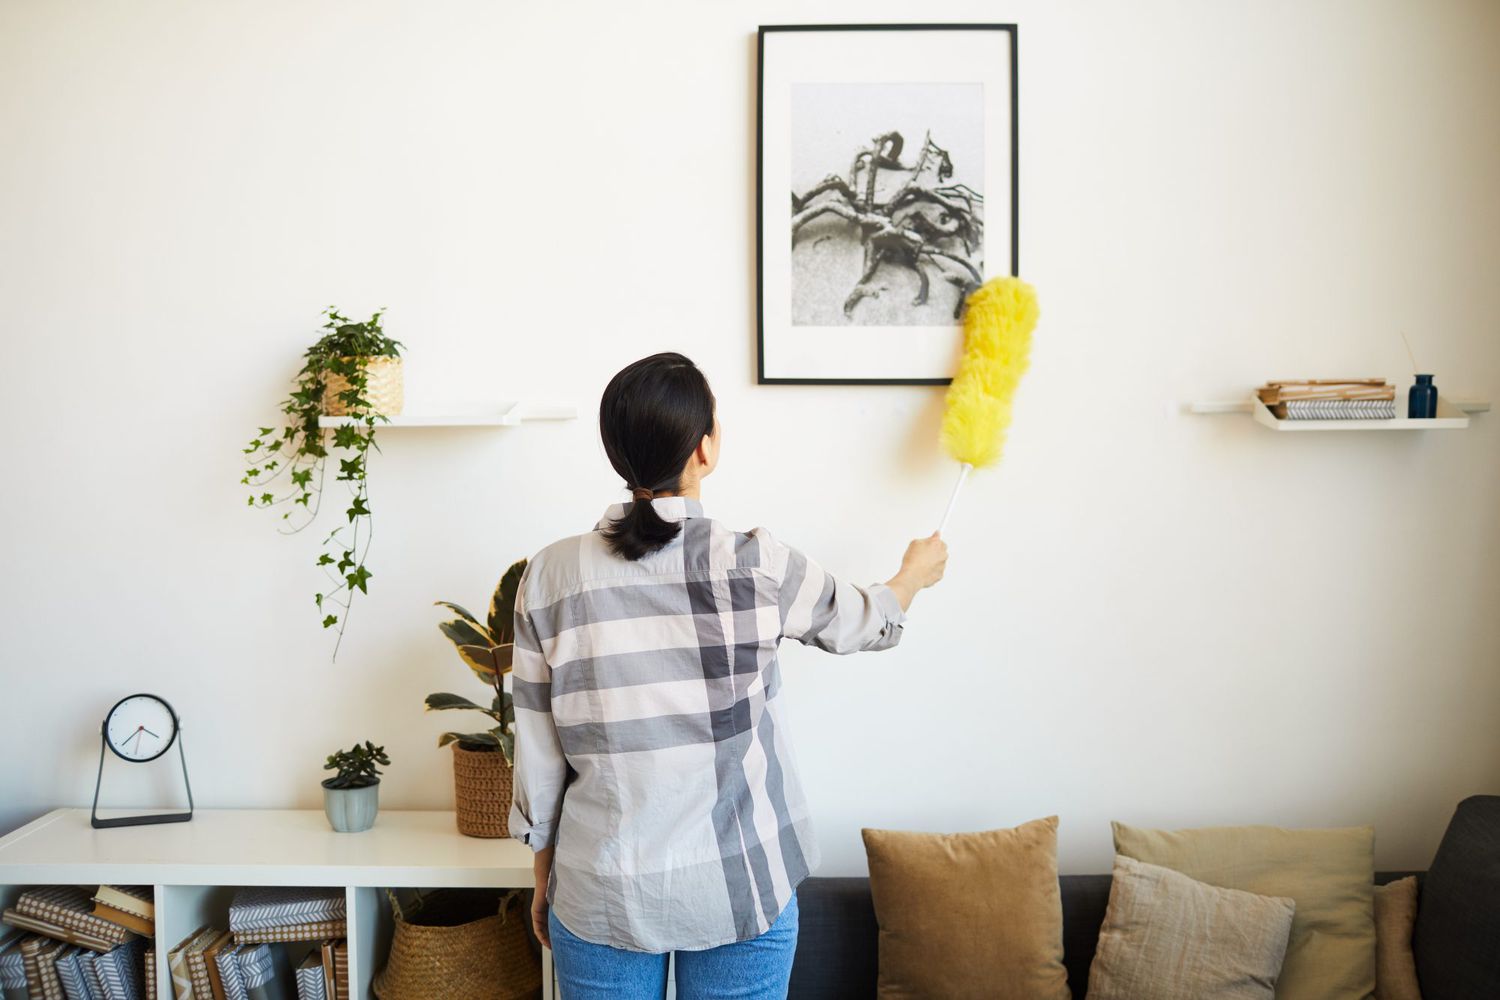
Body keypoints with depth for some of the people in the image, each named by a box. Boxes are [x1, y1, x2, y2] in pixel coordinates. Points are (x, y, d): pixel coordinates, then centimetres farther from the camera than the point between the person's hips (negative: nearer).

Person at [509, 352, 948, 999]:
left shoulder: (551, 574, -9)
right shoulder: (755, 566, -13)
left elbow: (537, 757, -2)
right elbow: (858, 623, 8)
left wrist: (544, 879, 13)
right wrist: (916, 572, 30)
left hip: (603, 897, 2)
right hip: (740, 895, -1)